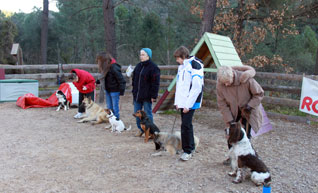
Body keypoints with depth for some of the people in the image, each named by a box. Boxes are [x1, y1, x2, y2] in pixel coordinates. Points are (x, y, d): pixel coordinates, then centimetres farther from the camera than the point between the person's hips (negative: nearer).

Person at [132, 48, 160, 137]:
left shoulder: (153, 67, -10)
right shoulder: (138, 66, 12)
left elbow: (155, 83, -13)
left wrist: (153, 96, -16)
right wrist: (134, 91, 15)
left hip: (147, 96, -7)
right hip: (137, 95, 7)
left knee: (148, 113, 1)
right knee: (136, 113, 13)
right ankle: (140, 129, 29)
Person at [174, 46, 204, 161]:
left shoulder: (195, 65, -13)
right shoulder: (181, 67, 14)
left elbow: (197, 87, -18)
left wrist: (188, 104, -17)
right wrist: (177, 102, 12)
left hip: (190, 103, -8)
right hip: (183, 102, 8)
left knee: (186, 125, -9)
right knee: (186, 124, 13)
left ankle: (187, 151, 2)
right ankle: (191, 147, 26)